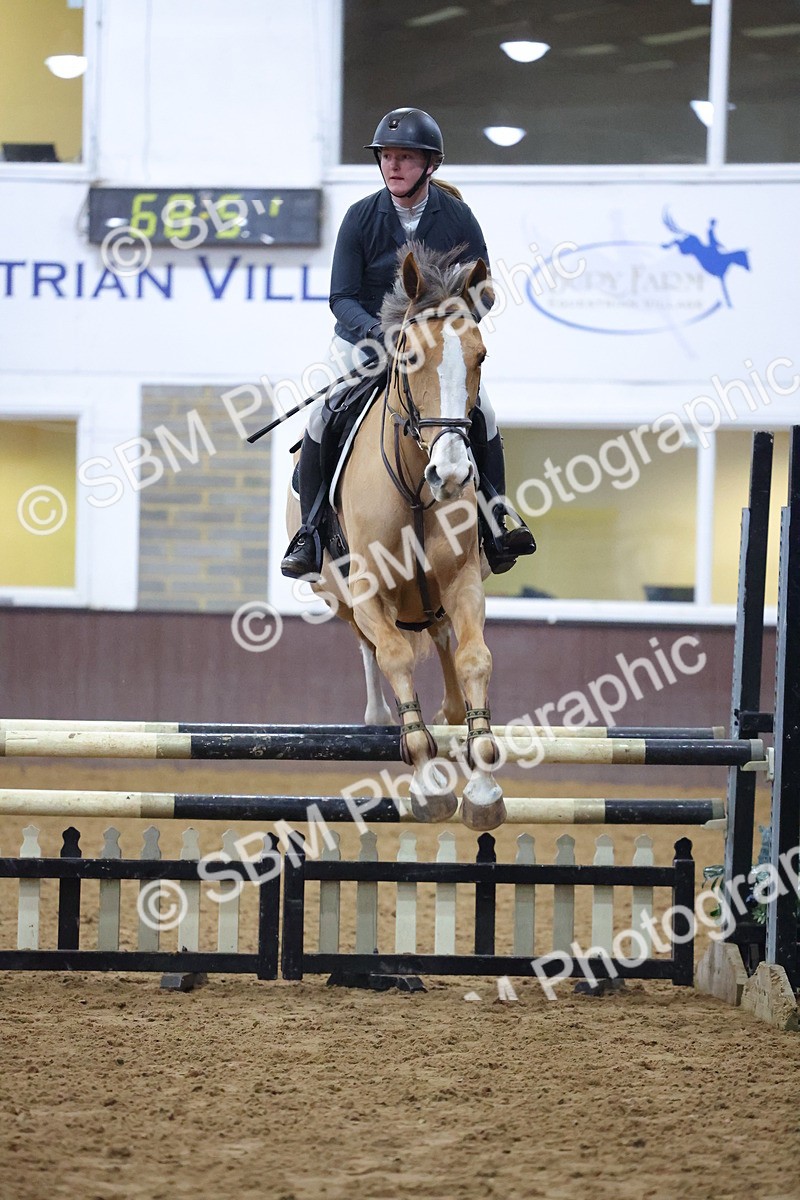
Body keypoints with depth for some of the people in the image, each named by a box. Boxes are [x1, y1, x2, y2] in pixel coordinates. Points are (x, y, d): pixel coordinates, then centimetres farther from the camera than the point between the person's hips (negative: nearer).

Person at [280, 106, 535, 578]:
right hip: (365, 339, -1)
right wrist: (373, 329, -29)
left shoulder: (458, 218, -5)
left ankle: (495, 525, -4)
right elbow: (342, 296, -9)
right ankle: (310, 532, -9)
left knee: (481, 414, -19)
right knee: (323, 415, -22)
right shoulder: (361, 217, -7)